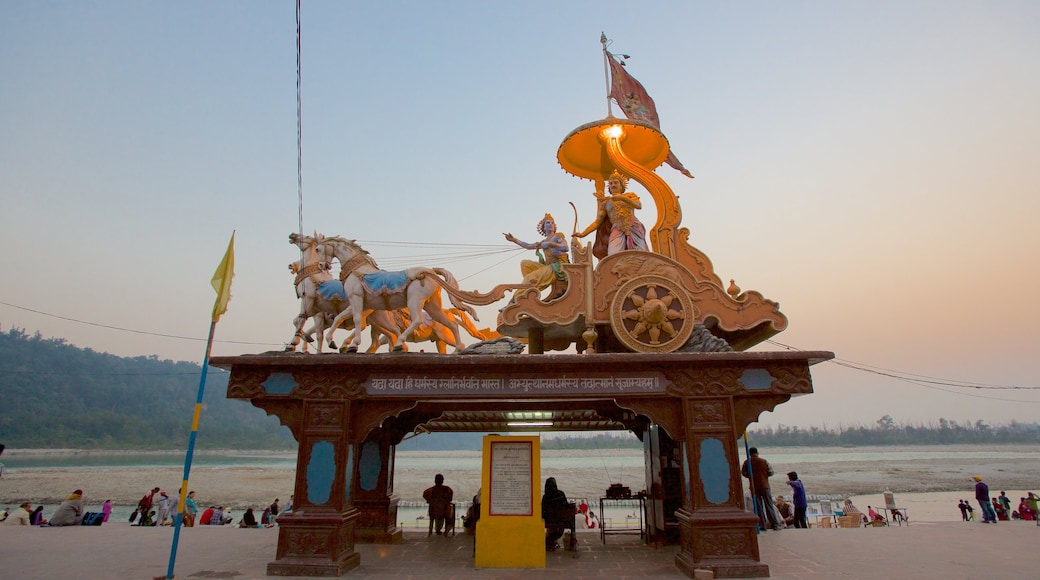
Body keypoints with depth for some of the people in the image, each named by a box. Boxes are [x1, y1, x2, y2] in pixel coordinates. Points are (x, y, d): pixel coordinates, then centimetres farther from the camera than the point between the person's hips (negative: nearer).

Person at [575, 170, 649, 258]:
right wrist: (583, 233, 1)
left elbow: (639, 206, -3)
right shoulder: (605, 203, 20)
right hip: (617, 231, 0)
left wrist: (623, 198, -16)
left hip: (634, 228, 0)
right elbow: (597, 222, 14)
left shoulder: (630, 195, 18)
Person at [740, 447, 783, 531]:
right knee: (769, 506, 6)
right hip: (764, 486, 0)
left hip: (754, 487, 0)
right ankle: (776, 524, 6)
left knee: (758, 506, 6)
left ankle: (762, 525, 6)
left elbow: (744, 473, -3)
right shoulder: (764, 461, -4)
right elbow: (770, 472, -2)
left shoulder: (746, 462, -3)